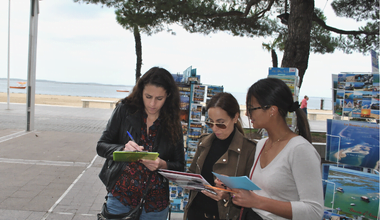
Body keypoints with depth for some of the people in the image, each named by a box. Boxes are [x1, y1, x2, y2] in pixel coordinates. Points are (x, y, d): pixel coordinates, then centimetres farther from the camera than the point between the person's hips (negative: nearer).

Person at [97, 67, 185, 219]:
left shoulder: (173, 123, -2)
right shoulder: (125, 109, -4)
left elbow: (179, 167, 1)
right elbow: (101, 146, -3)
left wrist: (162, 165, -19)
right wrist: (123, 149, -22)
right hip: (120, 198, -1)